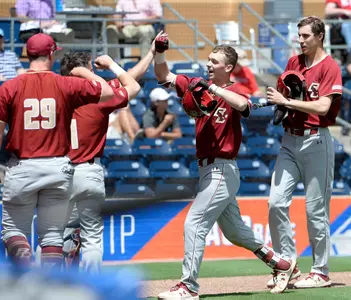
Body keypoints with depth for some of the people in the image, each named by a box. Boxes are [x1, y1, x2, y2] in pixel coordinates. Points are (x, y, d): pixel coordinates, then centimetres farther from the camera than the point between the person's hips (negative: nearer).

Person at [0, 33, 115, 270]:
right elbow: (107, 92, 4)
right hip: (58, 168, 1)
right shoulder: (67, 85, -2)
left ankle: (27, 267, -16)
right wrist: (84, 72, 19)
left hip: (21, 168, -1)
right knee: (52, 235, 10)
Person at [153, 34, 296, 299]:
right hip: (207, 169, 8)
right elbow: (164, 76, 7)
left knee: (195, 224, -13)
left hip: (223, 170, -8)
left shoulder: (233, 92, -10)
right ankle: (282, 265, 32)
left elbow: (243, 104, -34)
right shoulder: (199, 86, 8)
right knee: (234, 230, 19)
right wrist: (159, 52, -9)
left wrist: (212, 88, -32)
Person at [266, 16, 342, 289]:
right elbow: (283, 95, 23)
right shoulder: (293, 62, 14)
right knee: (276, 203, -2)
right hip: (290, 140, 6)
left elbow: (323, 107, -17)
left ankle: (321, 272, 6)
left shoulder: (330, 67, -7)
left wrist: (287, 101, -16)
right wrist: (278, 99, 0)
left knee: (316, 209, -3)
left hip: (316, 141, -6)